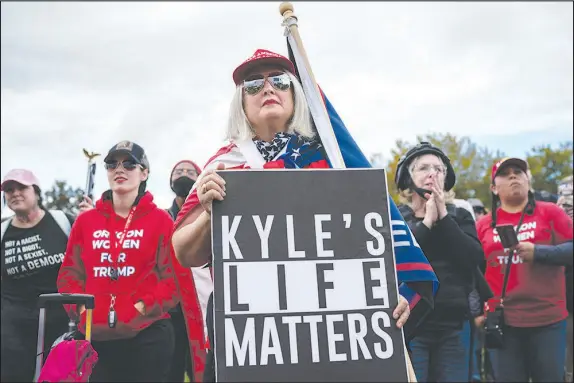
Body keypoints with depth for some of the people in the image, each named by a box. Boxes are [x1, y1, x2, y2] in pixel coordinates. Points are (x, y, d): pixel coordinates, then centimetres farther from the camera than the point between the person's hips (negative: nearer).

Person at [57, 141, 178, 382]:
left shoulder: (160, 220, 2)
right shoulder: (86, 221, 12)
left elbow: (175, 275, -4)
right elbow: (69, 273, 11)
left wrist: (145, 306, -14)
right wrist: (80, 306, -4)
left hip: (147, 334, -3)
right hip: (94, 336, 3)